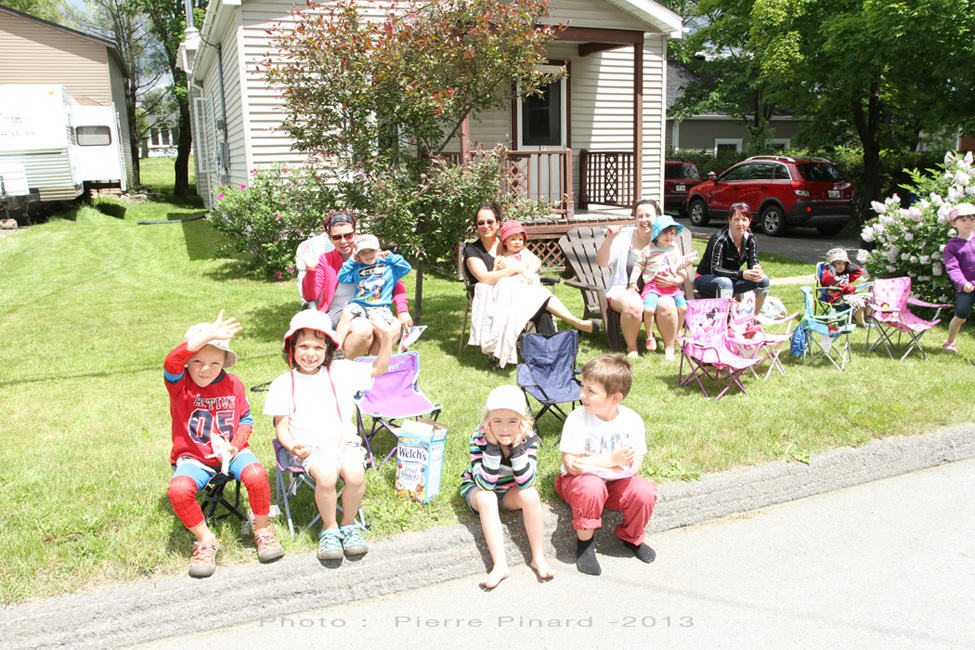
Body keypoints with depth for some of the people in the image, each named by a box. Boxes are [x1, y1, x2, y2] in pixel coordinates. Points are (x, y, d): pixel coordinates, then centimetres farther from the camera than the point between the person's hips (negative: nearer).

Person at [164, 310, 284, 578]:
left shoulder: (233, 385, 1)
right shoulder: (180, 385, -8)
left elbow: (245, 419, 9)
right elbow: (172, 362, -31)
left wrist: (235, 446, -11)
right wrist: (206, 336, -41)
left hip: (230, 452, 1)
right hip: (193, 457, -1)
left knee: (256, 475, -30)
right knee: (178, 489, -32)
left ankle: (262, 530, -2)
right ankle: (205, 541, -6)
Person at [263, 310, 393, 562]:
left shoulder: (340, 372, 7)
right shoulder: (284, 384, 3)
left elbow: (378, 369, 11)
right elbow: (281, 427, 5)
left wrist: (386, 341, -5)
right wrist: (292, 445, -16)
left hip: (344, 442, 2)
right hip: (309, 447, -1)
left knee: (355, 474, -29)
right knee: (326, 475, -33)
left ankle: (348, 523, -1)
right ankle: (329, 528, -6)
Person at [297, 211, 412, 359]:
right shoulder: (324, 260, 9)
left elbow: (395, 282, 6)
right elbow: (310, 297, 0)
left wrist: (402, 310, -11)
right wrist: (311, 269, -17)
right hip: (336, 313, -2)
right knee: (364, 329, -35)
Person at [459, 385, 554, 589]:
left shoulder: (528, 438, -23)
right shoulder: (479, 438, -28)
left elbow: (526, 483, -29)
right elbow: (485, 484, -33)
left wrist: (517, 447, -38)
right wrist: (492, 446, -41)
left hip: (510, 490, 2)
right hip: (477, 488, -1)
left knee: (530, 494, -28)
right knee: (486, 498, -34)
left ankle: (538, 557, -13)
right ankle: (500, 565, -30)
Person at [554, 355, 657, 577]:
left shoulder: (632, 420, -11)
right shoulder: (577, 419, -17)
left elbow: (633, 468, -13)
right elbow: (571, 466, -20)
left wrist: (590, 465, -25)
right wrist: (611, 460, -28)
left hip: (616, 483, 3)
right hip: (579, 482, -2)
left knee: (644, 491, -24)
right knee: (591, 486, -35)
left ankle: (631, 537, 8)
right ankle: (584, 542, -9)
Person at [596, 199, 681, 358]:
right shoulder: (624, 237, 2)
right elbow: (602, 262, -8)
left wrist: (673, 281, -17)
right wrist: (609, 239, -22)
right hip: (624, 291, -1)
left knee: (666, 304, -32)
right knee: (633, 305, -36)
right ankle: (631, 347, -11)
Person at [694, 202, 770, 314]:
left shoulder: (750, 239, -3)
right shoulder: (719, 239, -23)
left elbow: (753, 262, -2)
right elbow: (715, 269, -29)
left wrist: (757, 270, -28)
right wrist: (742, 274, -40)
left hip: (731, 279, 7)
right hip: (705, 279, -7)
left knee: (763, 280, -11)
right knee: (725, 282, -39)